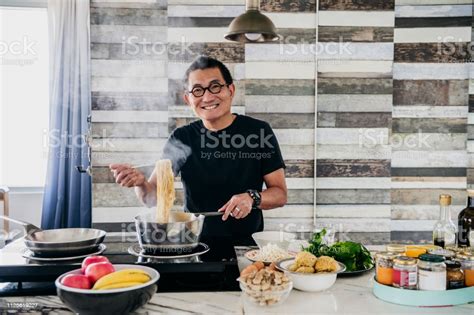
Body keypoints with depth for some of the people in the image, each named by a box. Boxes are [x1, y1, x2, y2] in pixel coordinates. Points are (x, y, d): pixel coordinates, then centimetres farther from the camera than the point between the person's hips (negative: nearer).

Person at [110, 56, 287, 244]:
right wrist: (140, 183, -21)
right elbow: (153, 197, 1)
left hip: (246, 244, -1)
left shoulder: (259, 131, -1)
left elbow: (280, 194, 2)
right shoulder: (182, 138, 4)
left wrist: (252, 198, -18)